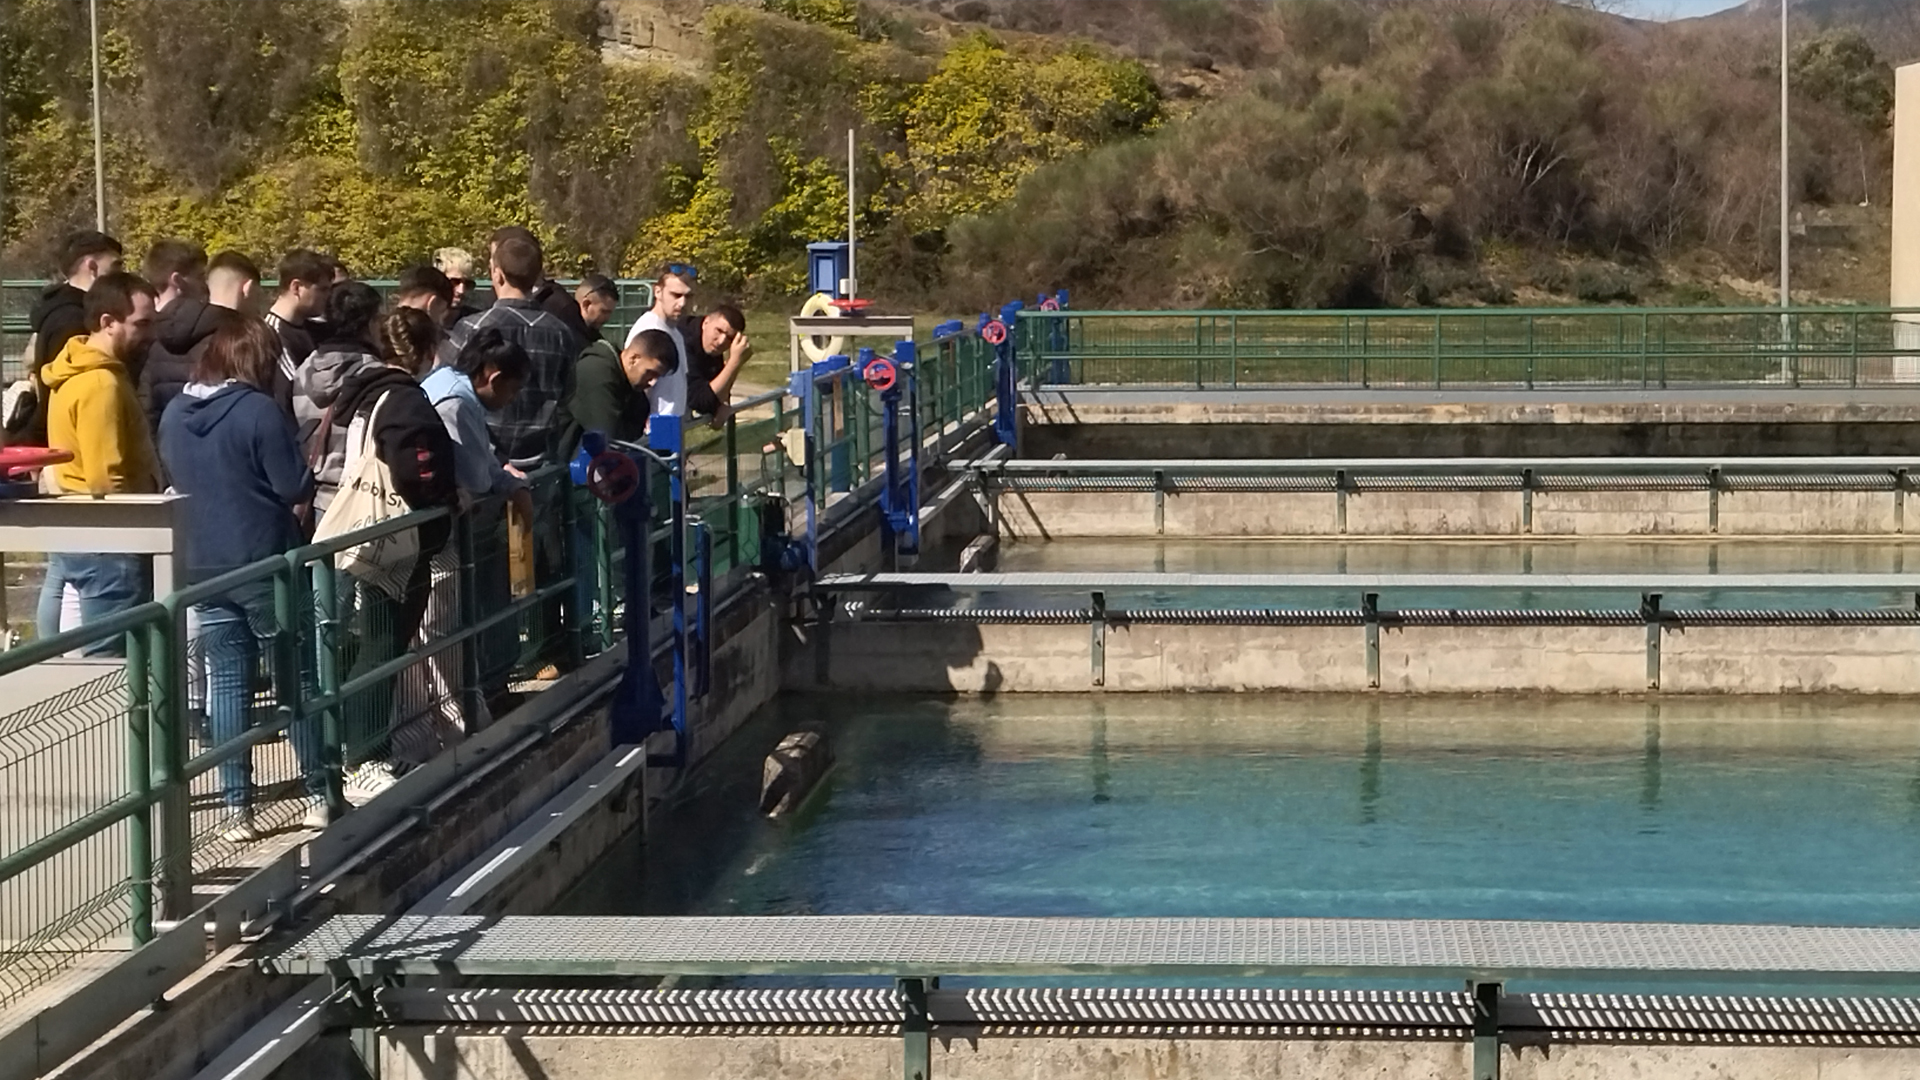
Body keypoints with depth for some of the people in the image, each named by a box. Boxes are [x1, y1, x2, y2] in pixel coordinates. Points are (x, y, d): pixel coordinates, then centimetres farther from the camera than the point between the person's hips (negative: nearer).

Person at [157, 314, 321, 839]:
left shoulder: (173, 414, 4)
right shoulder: (257, 411, -15)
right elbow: (297, 487, -13)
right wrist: (308, 470, 8)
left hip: (203, 568, 5)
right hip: (265, 563, -5)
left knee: (227, 681, 7)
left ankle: (236, 807, 6)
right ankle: (318, 794, 10)